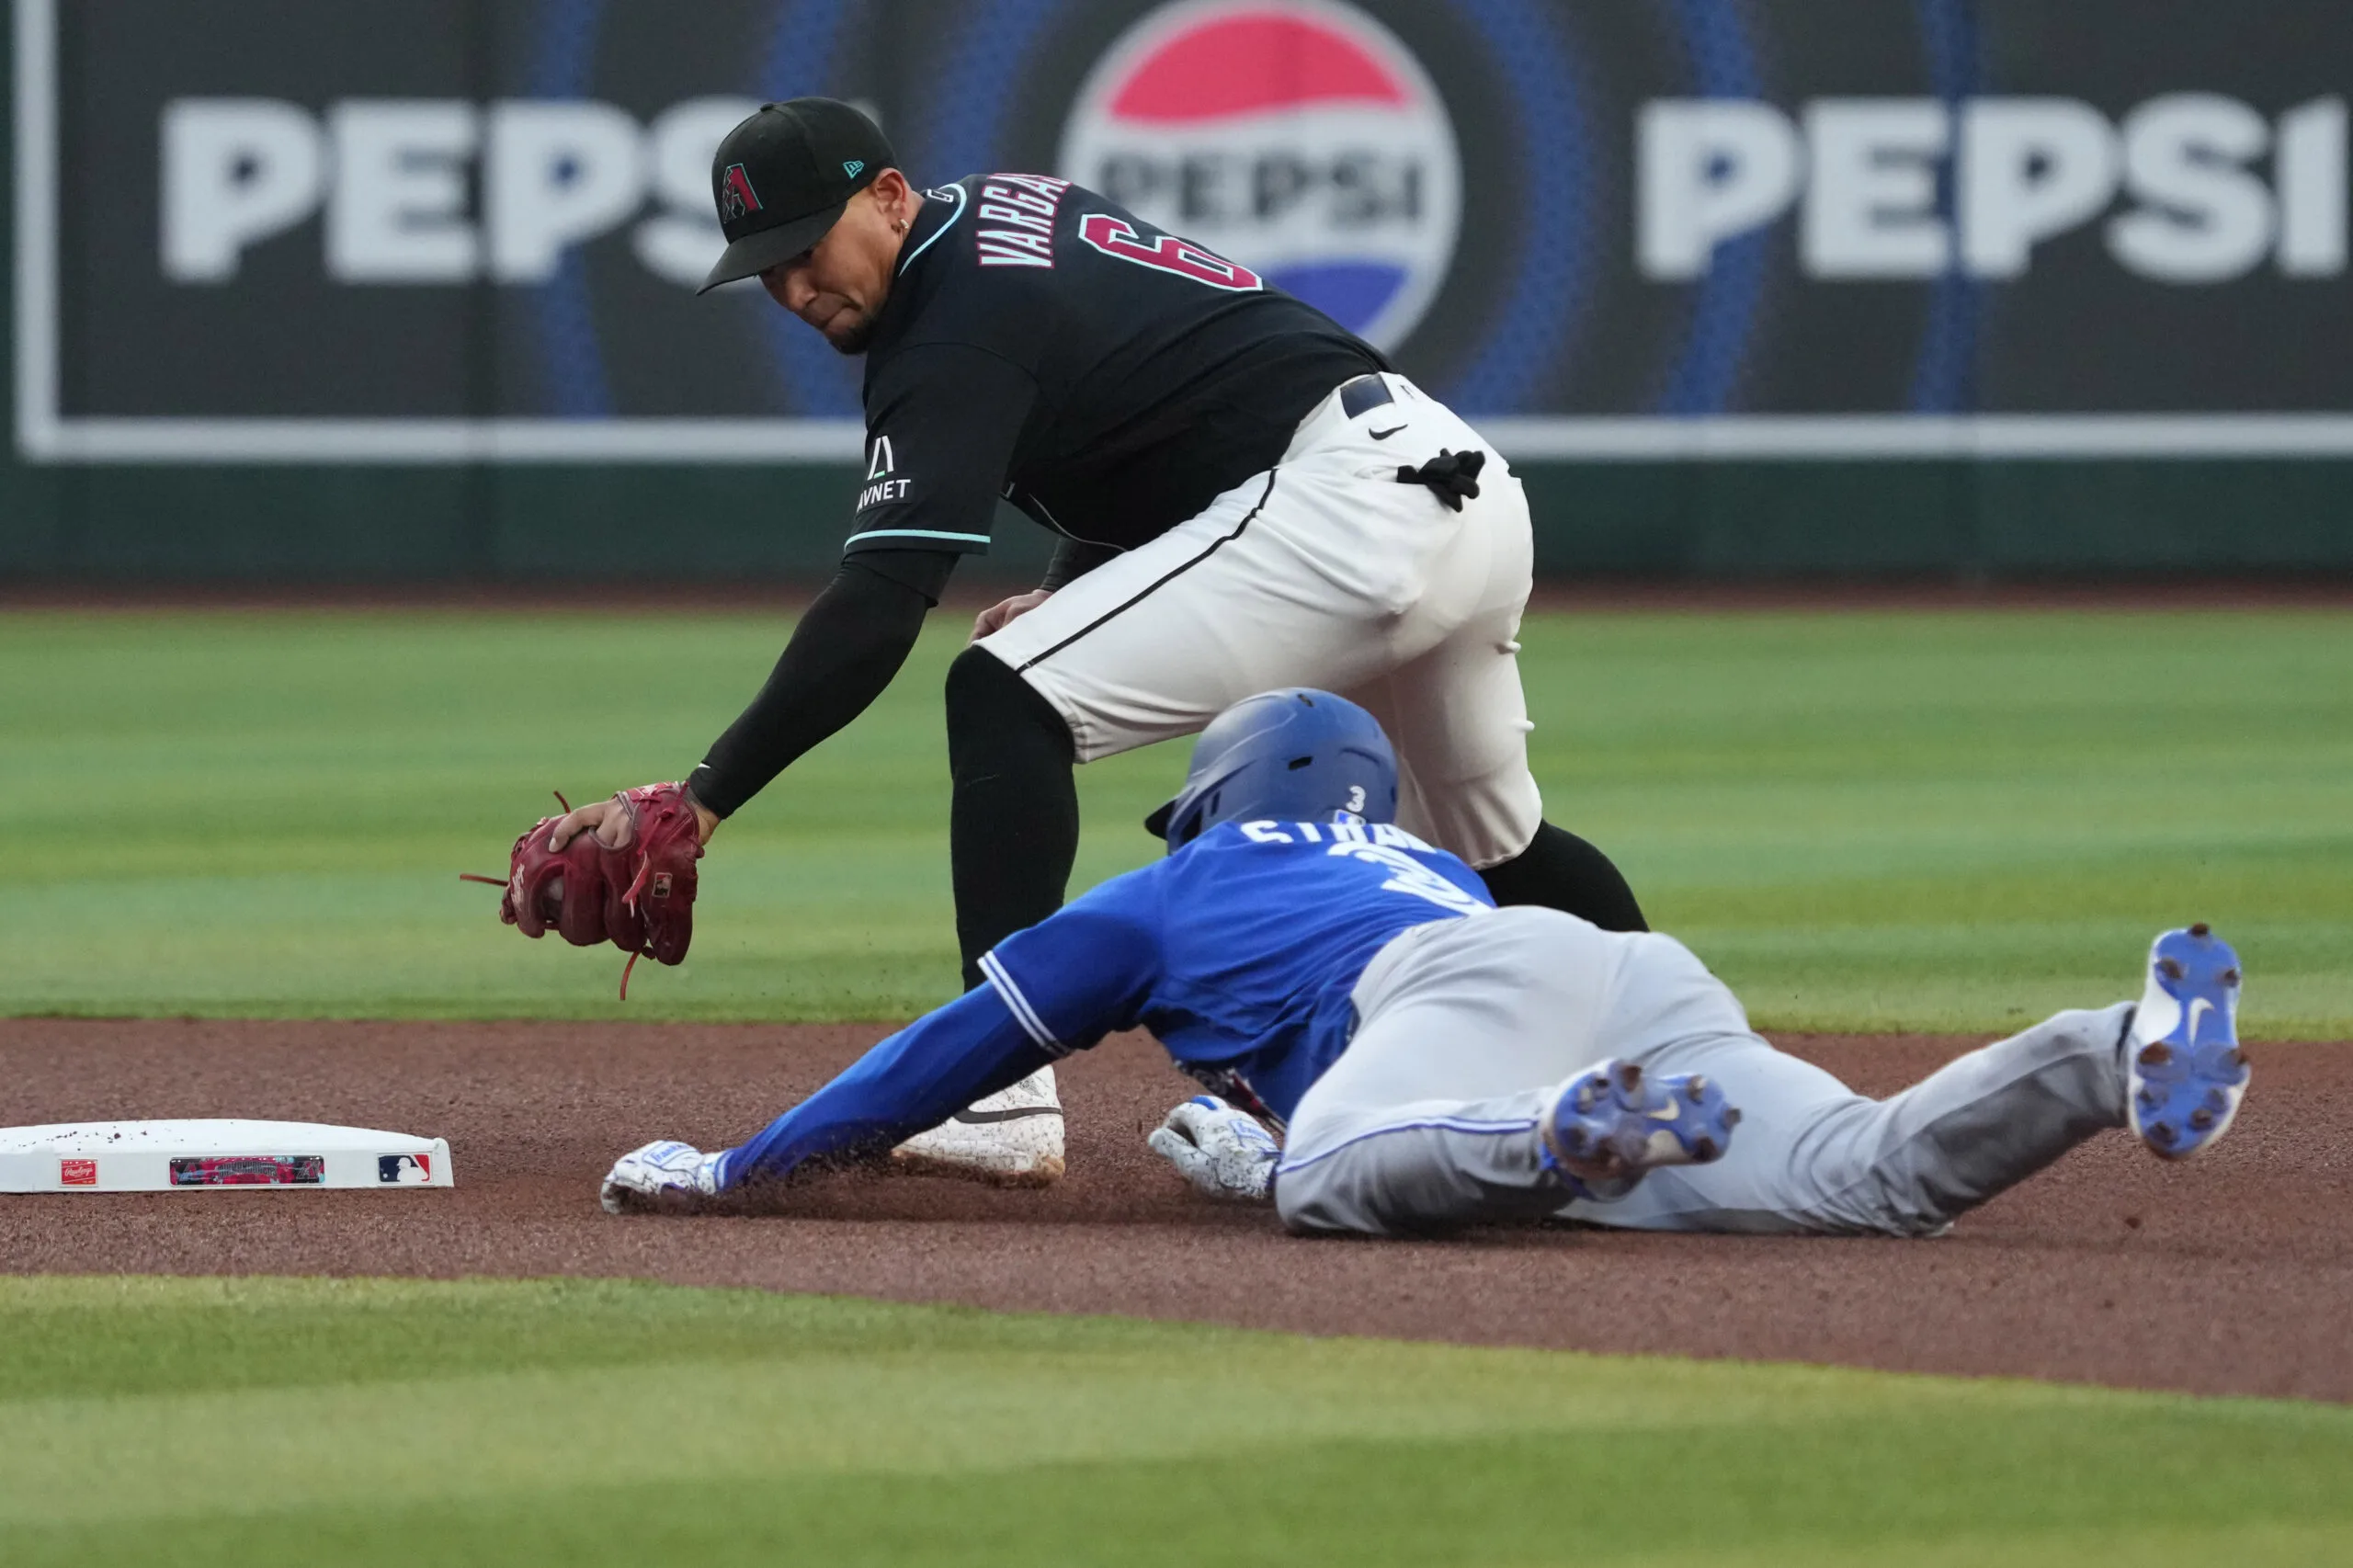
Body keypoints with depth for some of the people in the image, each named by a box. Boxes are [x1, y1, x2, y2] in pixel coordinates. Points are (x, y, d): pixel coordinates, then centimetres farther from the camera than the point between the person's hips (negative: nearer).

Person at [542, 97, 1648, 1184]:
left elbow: (876, 614, -22)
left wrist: (706, 796, -26)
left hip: (1336, 498, -10)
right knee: (1495, 853, 29)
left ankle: (1000, 1098, -22)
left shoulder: (956, 333, -12)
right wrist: (1068, 589, 17)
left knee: (1007, 696, -14)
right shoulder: (1002, 207, 16)